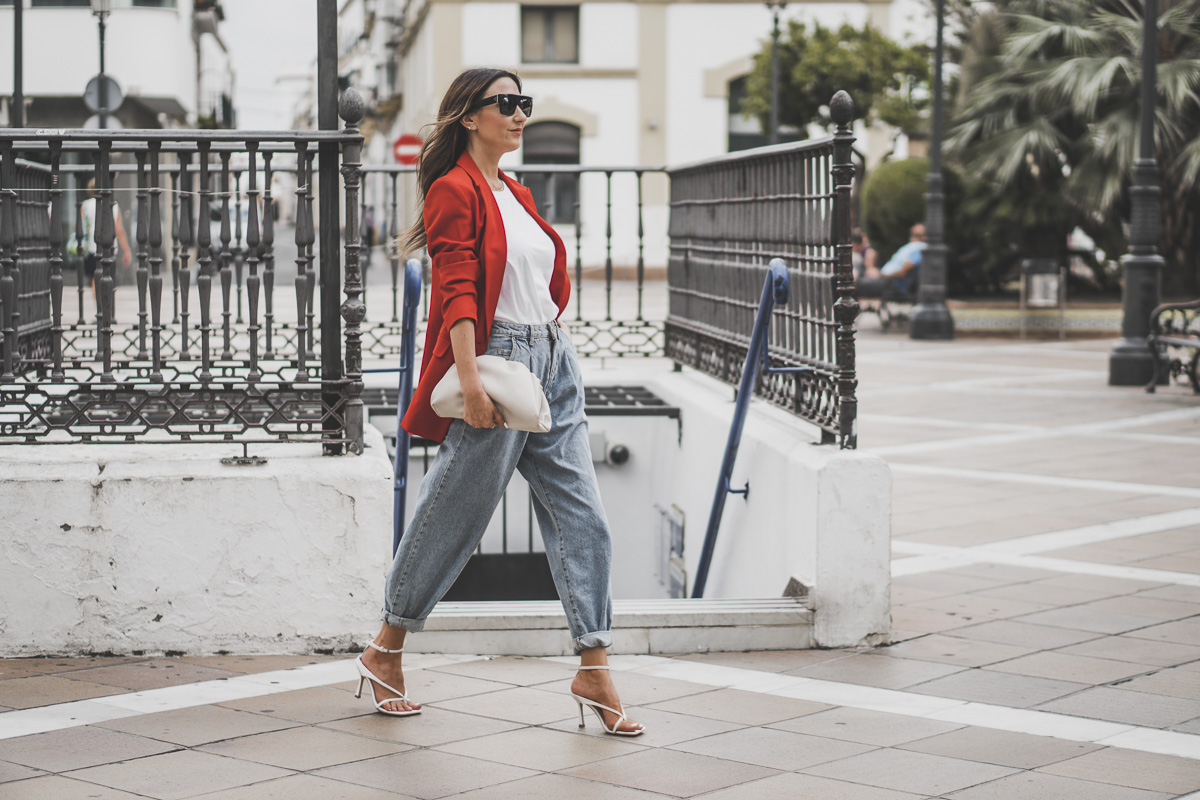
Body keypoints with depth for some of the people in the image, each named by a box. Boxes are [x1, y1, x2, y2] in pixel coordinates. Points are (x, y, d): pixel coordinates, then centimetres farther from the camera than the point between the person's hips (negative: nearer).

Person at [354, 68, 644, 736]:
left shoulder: (517, 194, 19)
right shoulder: (455, 190, -7)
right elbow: (456, 291, -16)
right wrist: (471, 379, -24)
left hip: (553, 363, 8)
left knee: (581, 516, 0)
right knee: (455, 515, 1)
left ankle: (595, 670, 2)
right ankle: (386, 652, 18)